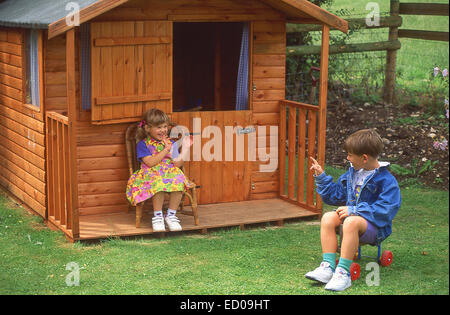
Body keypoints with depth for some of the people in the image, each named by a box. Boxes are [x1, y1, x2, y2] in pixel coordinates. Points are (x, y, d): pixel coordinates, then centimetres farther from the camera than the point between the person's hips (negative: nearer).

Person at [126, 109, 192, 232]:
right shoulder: (143, 144, 3)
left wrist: (185, 148, 1)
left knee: (179, 182, -32)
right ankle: (157, 216, -22)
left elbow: (177, 164, 8)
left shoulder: (170, 143, 16)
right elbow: (150, 162, -11)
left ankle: (171, 215, -18)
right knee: (159, 184, -40)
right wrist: (166, 150, -10)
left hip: (170, 173, 4)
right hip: (151, 175, -4)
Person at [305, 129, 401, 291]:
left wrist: (354, 210, -23)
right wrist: (321, 177, 14)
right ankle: (327, 267, -27)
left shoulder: (386, 180, -12)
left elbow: (386, 210, -22)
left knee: (351, 222, -38)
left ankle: (343, 272, -38)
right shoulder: (352, 173, 12)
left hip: (375, 226, -7)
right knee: (328, 217, -21)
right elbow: (336, 195, 24)